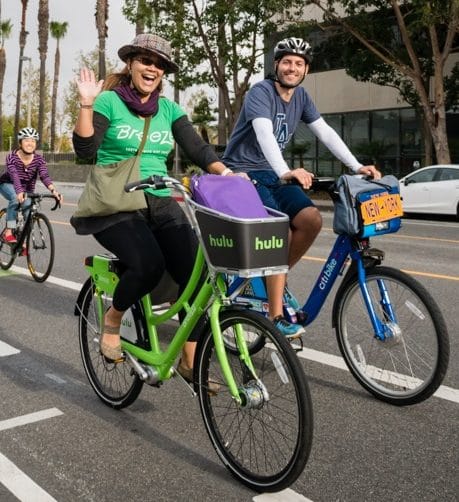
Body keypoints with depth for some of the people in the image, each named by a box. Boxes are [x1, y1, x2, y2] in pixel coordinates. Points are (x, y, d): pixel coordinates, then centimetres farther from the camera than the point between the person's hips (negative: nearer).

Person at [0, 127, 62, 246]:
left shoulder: (39, 159, -18)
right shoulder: (11, 157, -25)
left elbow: (45, 176, -32)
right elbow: (14, 177, -40)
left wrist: (53, 190, -51)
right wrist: (20, 192, -59)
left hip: (27, 189, 3)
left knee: (28, 206, -11)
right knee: (16, 198, -33)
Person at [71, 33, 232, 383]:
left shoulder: (169, 109, 12)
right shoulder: (109, 101, 0)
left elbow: (197, 148, 1)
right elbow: (85, 150, -10)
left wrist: (225, 173, -16)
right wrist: (87, 105, -20)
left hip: (160, 203, 4)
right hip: (114, 204, -4)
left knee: (196, 273, -14)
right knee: (148, 265, -30)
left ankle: (190, 362, 1)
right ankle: (112, 319, 2)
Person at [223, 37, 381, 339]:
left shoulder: (301, 96, 6)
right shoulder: (261, 92, -16)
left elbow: (325, 132, 0)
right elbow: (264, 133, -34)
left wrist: (357, 166, -12)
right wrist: (286, 172, -51)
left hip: (272, 173, 7)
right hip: (243, 172, -7)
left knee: (312, 221, -16)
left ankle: (275, 277, 6)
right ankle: (277, 317, -18)